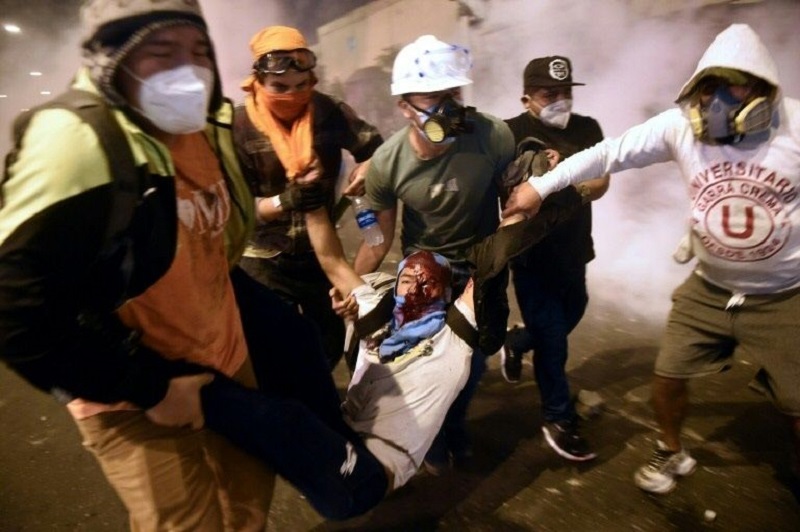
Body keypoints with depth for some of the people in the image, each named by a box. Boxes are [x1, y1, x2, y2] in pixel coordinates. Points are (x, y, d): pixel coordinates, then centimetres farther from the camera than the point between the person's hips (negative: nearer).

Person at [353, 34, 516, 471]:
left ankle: (455, 425, 41)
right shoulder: (386, 163, -23)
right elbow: (379, 240, -10)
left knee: (473, 358, 8)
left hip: (481, 265, 1)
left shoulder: (493, 136, -27)